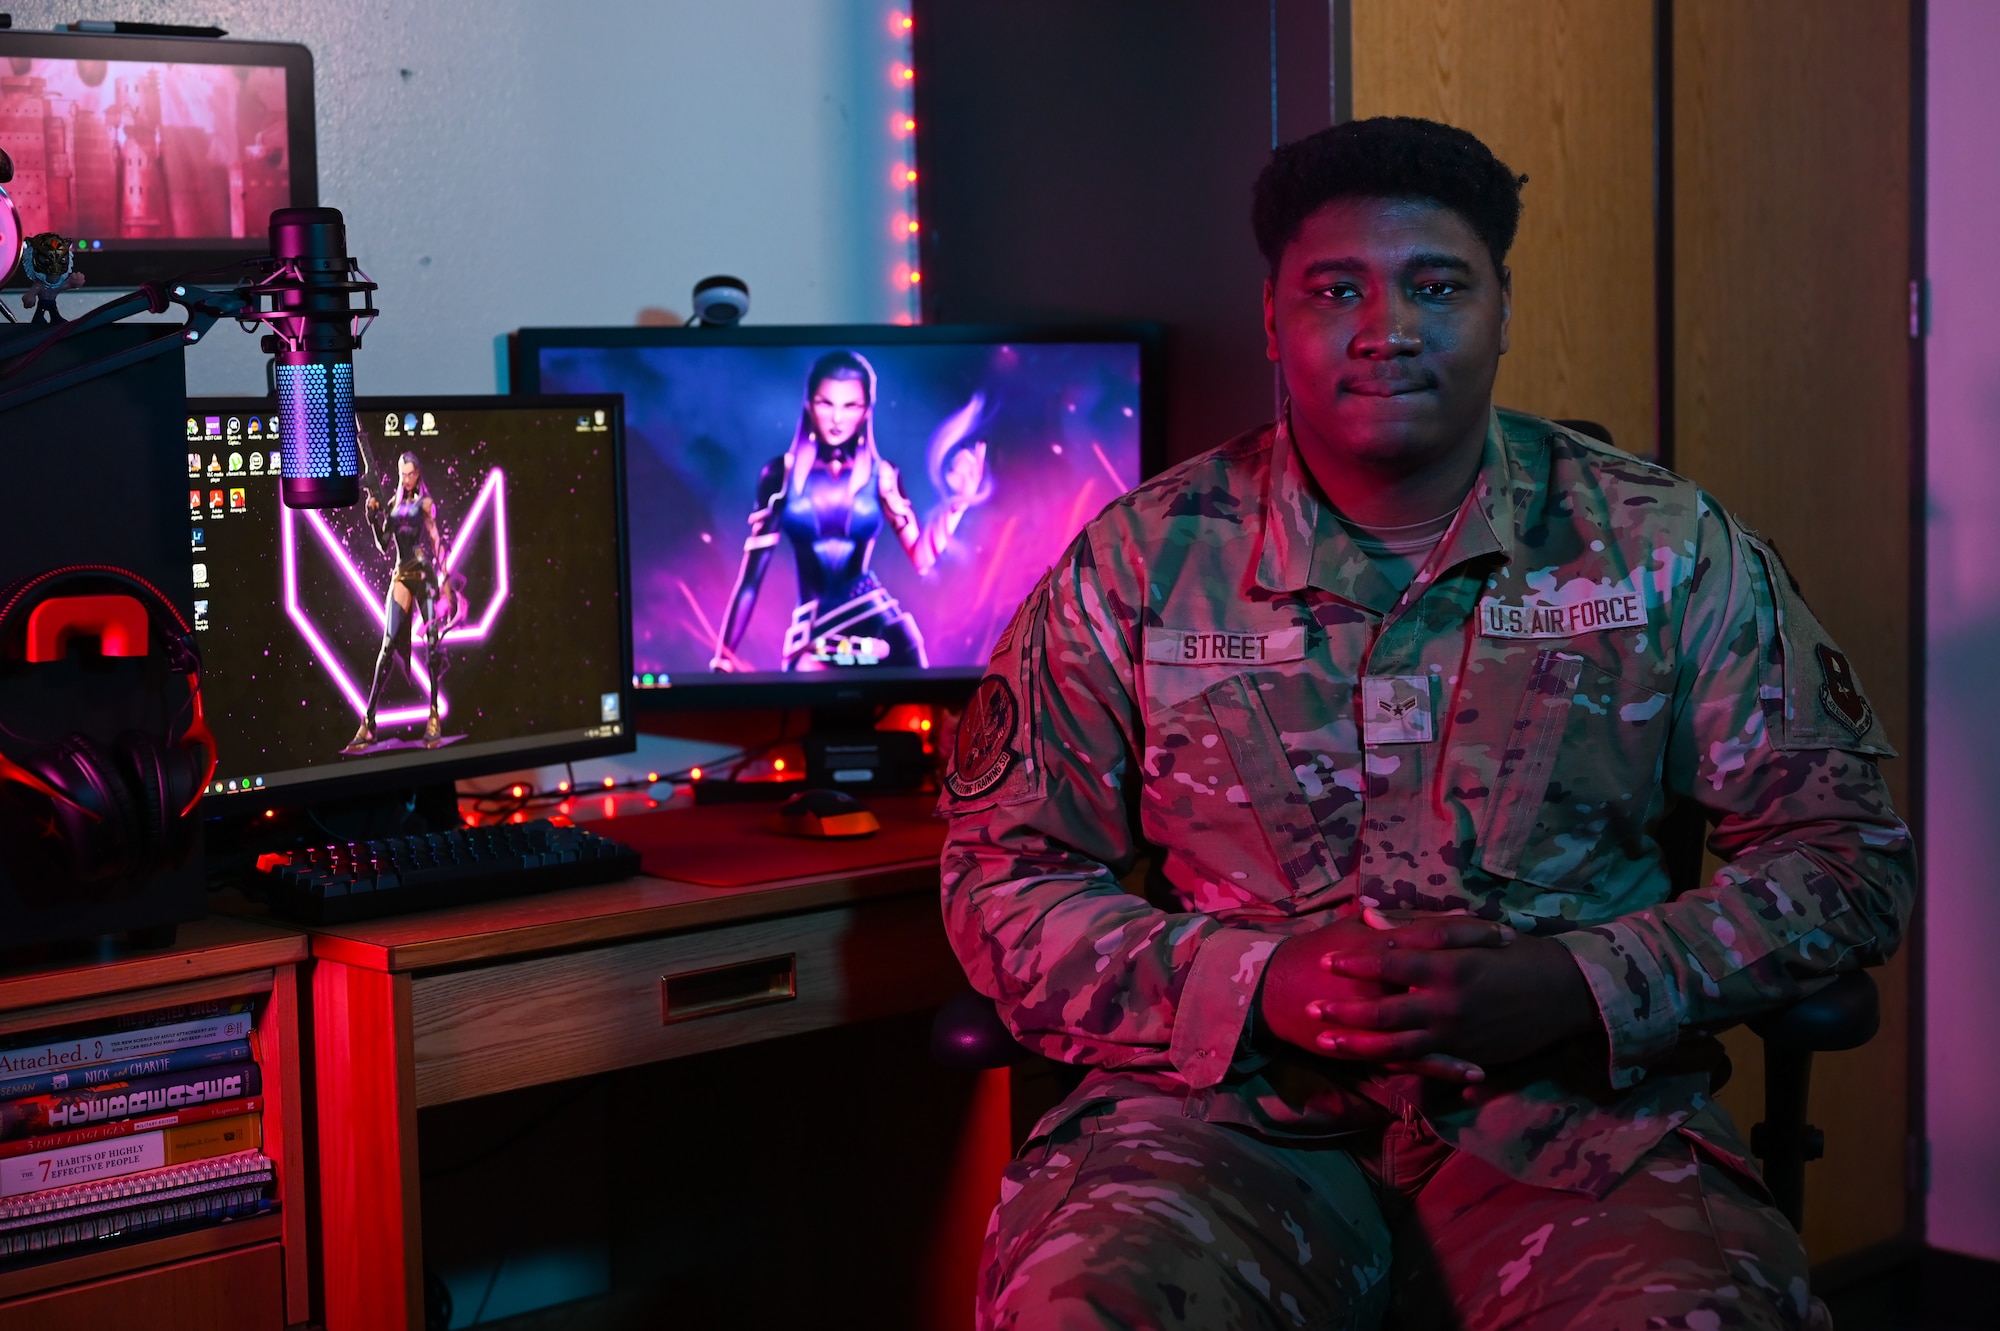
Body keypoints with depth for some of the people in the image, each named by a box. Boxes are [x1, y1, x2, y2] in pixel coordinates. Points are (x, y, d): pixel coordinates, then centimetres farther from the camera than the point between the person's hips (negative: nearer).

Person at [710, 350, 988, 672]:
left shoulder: (880, 475, 2)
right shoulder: (782, 473, 1)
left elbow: (922, 557, -4)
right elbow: (752, 574, 1)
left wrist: (957, 500, -16)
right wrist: (723, 657, -1)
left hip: (880, 632, 0)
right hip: (813, 642, 0)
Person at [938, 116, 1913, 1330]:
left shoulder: (1666, 552, 6)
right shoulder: (1138, 567, 5)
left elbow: (1851, 859, 6)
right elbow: (1003, 878, 7)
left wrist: (1574, 988, -9)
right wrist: (1258, 988, -10)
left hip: (1568, 1112, 1)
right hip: (1235, 1115, 0)